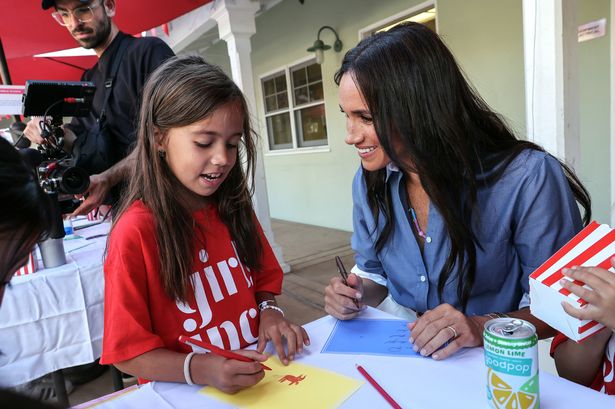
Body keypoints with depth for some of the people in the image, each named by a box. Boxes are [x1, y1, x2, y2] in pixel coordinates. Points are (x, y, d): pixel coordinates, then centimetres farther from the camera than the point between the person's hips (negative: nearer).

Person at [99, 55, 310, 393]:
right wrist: (200, 369, -23)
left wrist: (269, 310, -6)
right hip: (185, 391, -4)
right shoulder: (135, 232, -15)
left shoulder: (234, 209, 0)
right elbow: (128, 353, -9)